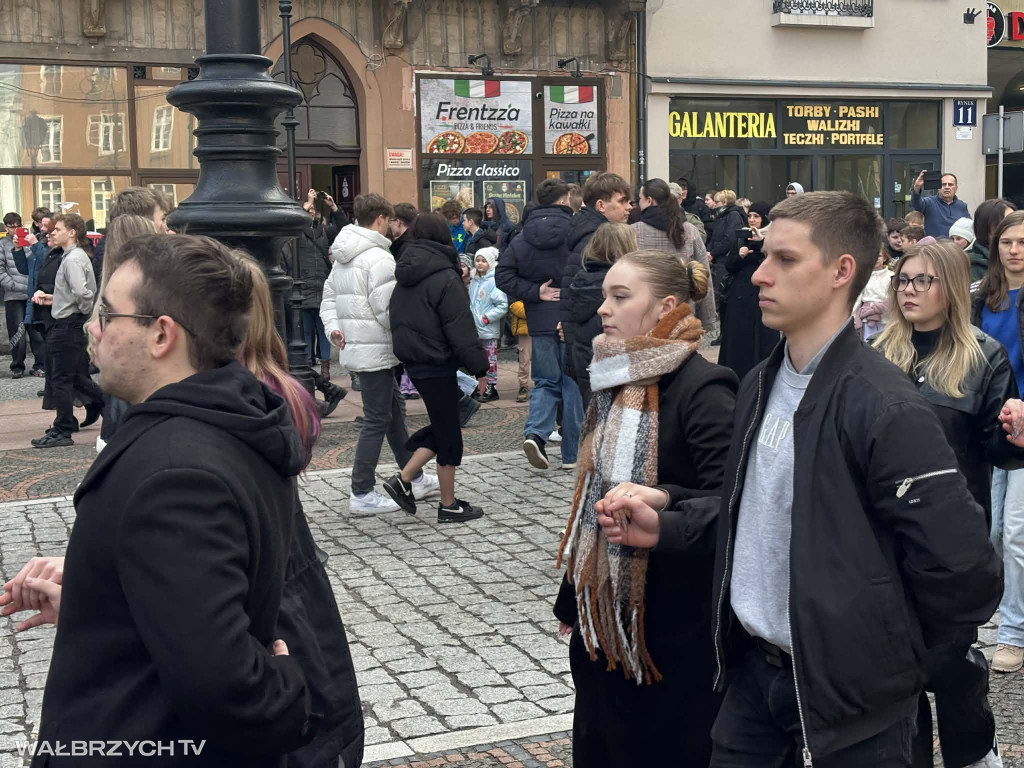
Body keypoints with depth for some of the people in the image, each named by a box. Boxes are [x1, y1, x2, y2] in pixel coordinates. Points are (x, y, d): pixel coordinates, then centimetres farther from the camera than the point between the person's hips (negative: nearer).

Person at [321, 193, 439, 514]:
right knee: (377, 420, -3)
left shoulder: (342, 256, 13)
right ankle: (362, 495, 2)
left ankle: (415, 480, 28)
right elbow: (388, 311, -21)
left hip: (354, 345, 10)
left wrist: (333, 327, 5)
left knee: (394, 408, 19)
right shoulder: (379, 258, -18)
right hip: (376, 349, -10)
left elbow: (329, 297, 15)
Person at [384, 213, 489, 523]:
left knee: (442, 424, 18)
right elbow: (461, 328, -17)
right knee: (448, 432, 3)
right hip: (437, 363, -8)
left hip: (412, 360, 8)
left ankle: (403, 479, 10)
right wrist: (479, 367, -10)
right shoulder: (444, 278, -16)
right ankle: (449, 506, 12)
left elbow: (396, 318, 14)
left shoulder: (405, 275, 8)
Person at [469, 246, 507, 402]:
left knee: (490, 360, 0)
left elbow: (503, 305, -15)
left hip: (489, 330, -7)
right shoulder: (473, 282, 9)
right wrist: (470, 316, 6)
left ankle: (492, 388, 7)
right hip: (475, 329, 7)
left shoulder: (494, 282, -12)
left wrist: (486, 317, -16)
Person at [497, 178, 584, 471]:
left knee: (546, 382, 14)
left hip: (540, 323, 3)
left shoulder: (522, 238, 3)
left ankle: (534, 432, -10)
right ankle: (572, 454, 11)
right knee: (574, 383, 7)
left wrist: (535, 292, -4)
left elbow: (502, 276, -3)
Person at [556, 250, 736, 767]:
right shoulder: (614, 380, 8)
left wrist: (662, 500, -39)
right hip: (605, 613, 7)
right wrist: (574, 597, 19)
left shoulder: (702, 388, -16)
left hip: (676, 620, -7)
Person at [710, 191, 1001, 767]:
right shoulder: (760, 385, 4)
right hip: (752, 672, 6)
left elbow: (965, 571, -20)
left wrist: (888, 651, -8)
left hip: (847, 696, -6)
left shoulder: (885, 408, -20)